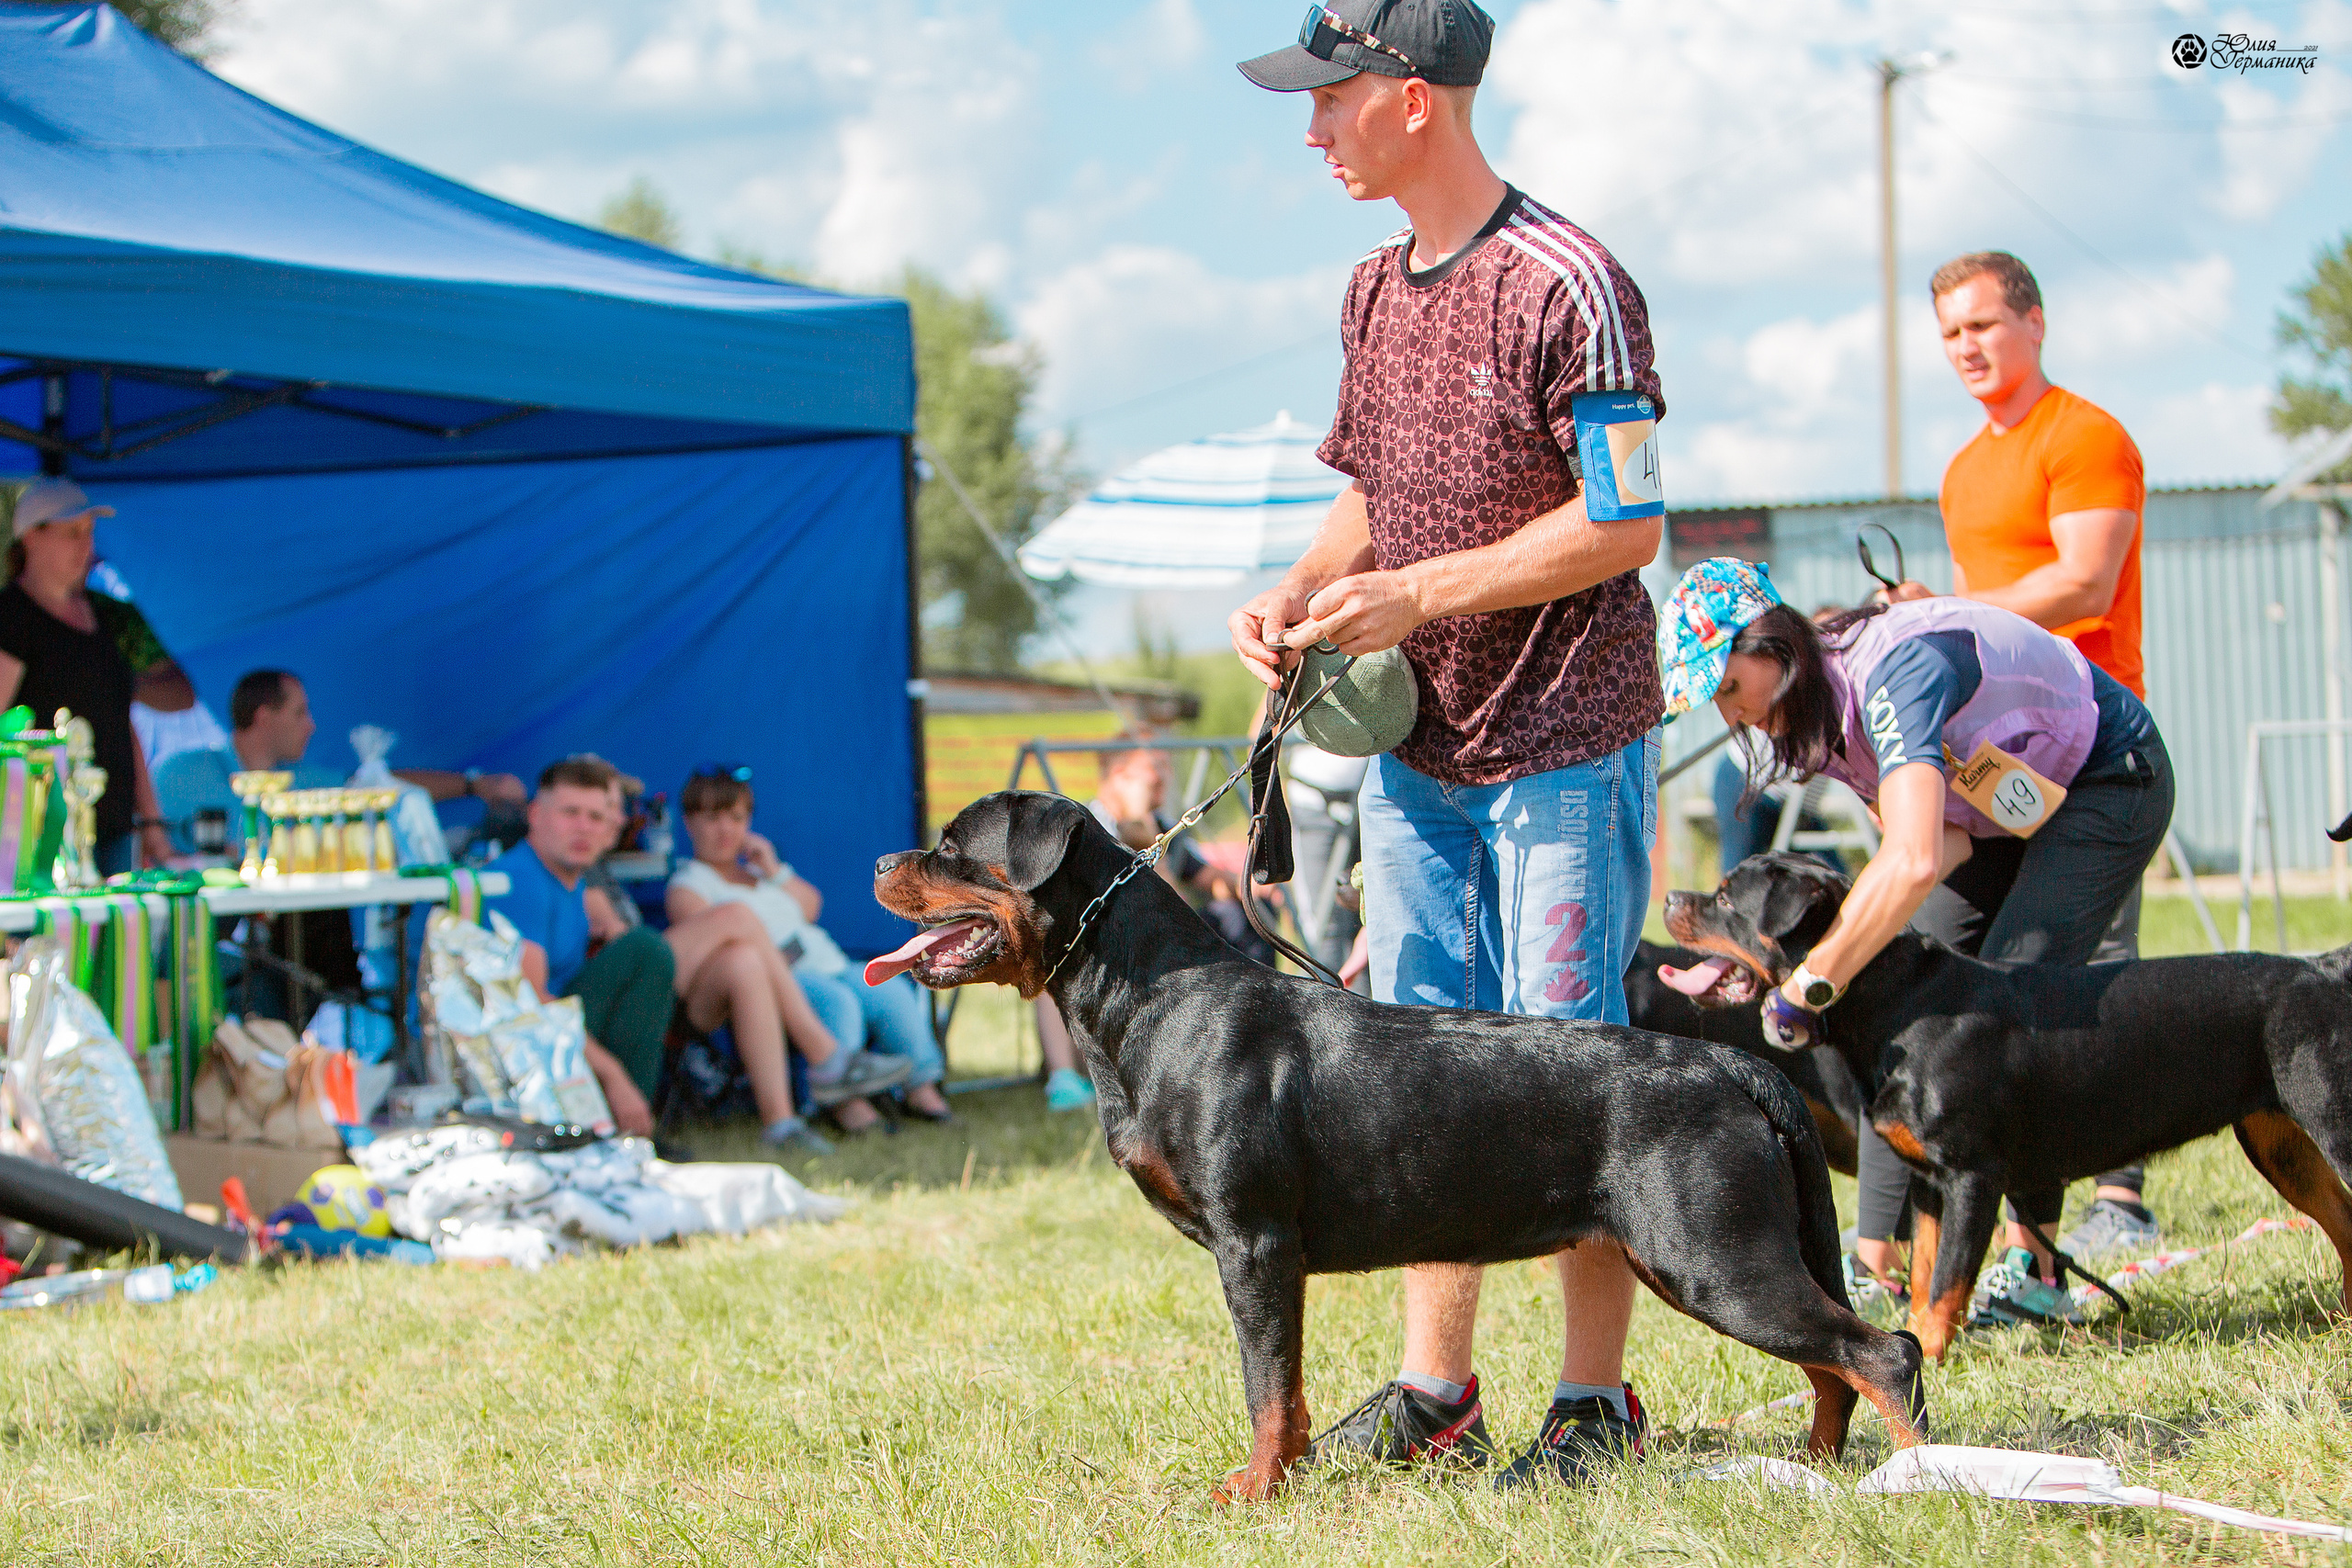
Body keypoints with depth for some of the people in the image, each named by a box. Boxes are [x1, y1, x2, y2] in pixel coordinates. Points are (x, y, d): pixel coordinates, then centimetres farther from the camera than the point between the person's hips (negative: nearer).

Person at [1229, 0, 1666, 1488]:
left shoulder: (1568, 285, -15)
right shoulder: (1377, 290, 11)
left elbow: (1627, 527, -17)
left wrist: (1416, 595, -19)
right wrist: (1302, 590, 1)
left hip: (1566, 745, -8)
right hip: (1416, 743, 8)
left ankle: (1596, 1398, 5)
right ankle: (1434, 1387, 17)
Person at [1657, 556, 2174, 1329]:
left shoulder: (1896, 672, -37)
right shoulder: (1812, 706, -9)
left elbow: (1914, 862, -48)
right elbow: (1942, 841, -13)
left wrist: (1810, 985, -43)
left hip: (2111, 780, -8)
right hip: (1999, 800, 8)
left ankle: (2034, 1266, -13)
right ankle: (1876, 1262, -6)